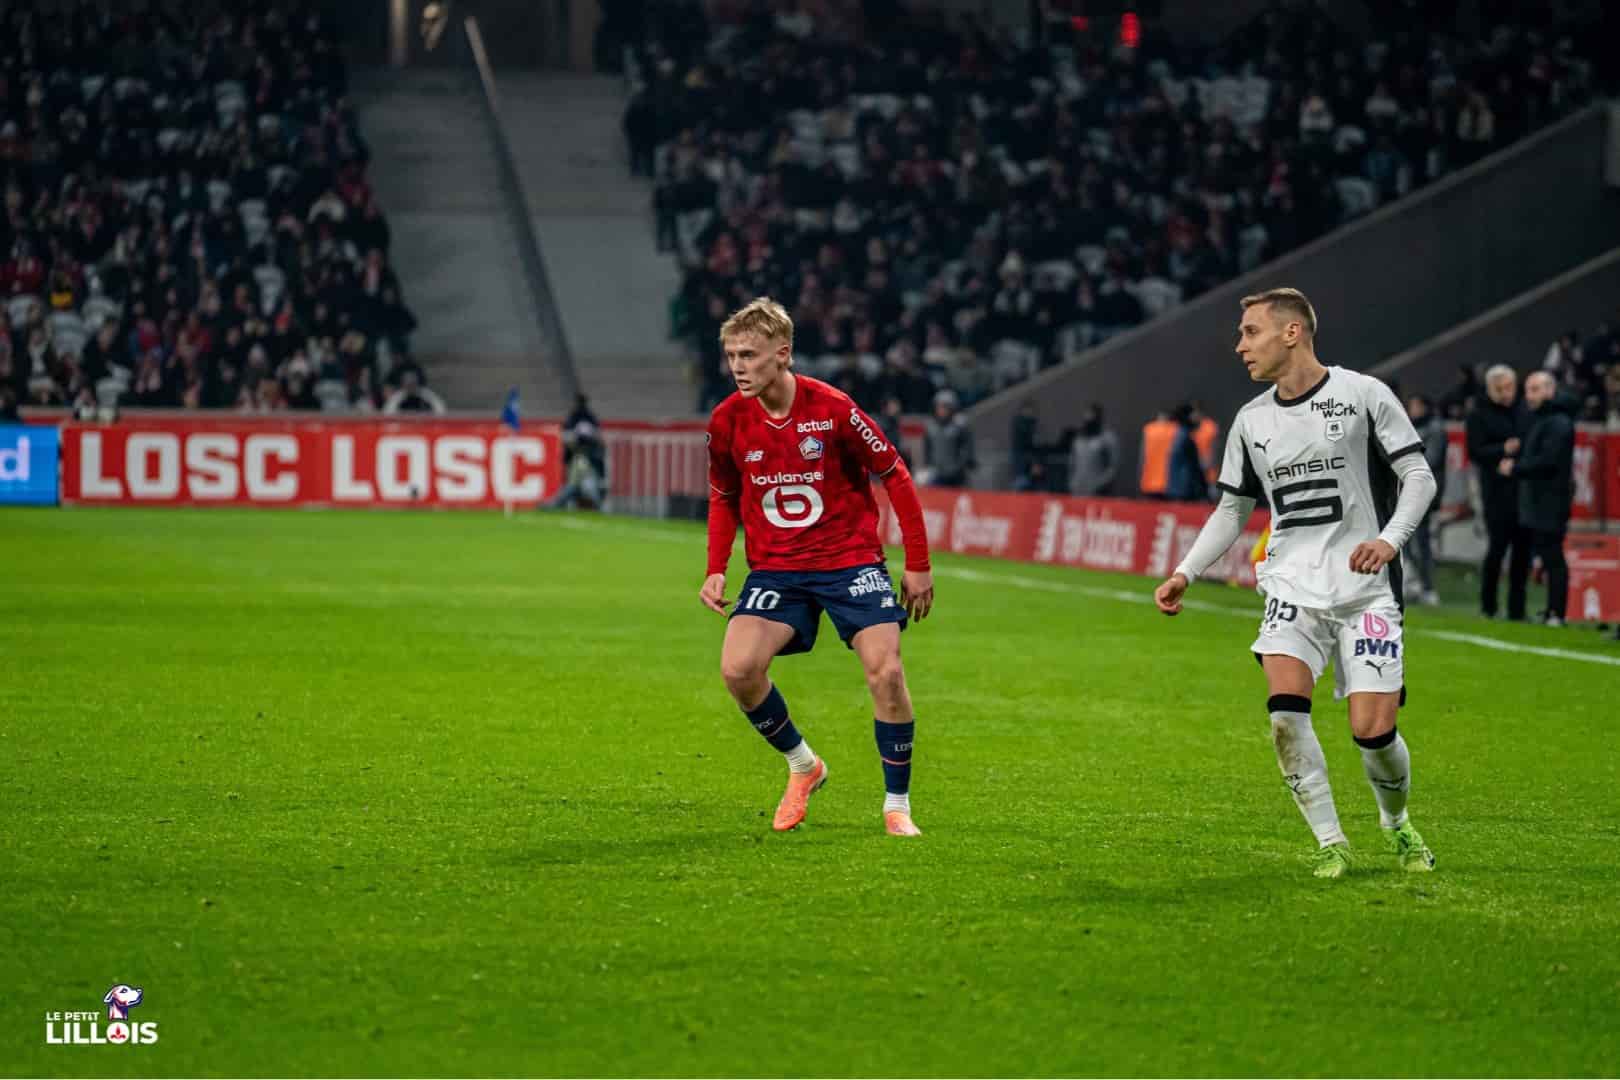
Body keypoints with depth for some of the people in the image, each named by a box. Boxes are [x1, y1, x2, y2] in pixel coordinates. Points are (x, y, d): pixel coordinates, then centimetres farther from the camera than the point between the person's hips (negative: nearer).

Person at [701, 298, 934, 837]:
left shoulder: (832, 408, -16)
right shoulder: (727, 421, -5)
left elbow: (895, 476, -5)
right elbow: (723, 497, 14)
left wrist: (918, 565, -4)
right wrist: (715, 569, 2)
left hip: (850, 560, -3)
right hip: (775, 568, 3)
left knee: (886, 672, -17)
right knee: (738, 667, -19)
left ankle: (897, 806, 2)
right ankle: (803, 767, 7)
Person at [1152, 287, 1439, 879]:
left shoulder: (1363, 394, -3)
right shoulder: (1251, 421, 11)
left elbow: (1418, 475, -3)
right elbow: (1232, 508, 21)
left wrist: (1390, 539, -19)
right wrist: (1185, 573, 10)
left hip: (1364, 586, -4)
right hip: (1292, 585, 4)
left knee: (1373, 730, -10)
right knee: (1286, 710, -19)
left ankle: (1397, 825, 21)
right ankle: (1330, 842, -6)